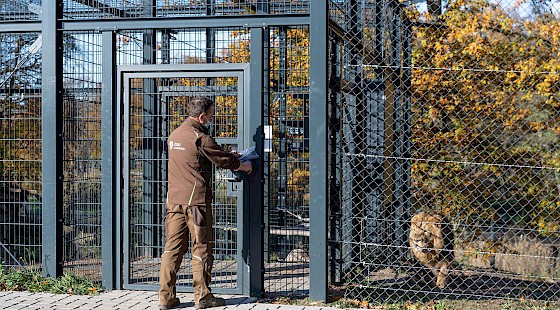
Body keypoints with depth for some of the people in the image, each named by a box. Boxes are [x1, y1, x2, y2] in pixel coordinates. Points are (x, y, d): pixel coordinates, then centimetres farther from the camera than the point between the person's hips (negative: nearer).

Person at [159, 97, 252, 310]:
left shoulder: (174, 136, 14)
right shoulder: (199, 137, -12)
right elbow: (223, 160, -4)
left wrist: (229, 156, 27)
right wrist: (242, 166, 15)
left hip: (174, 199, 7)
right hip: (196, 199, -7)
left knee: (173, 247, 8)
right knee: (201, 248, 2)